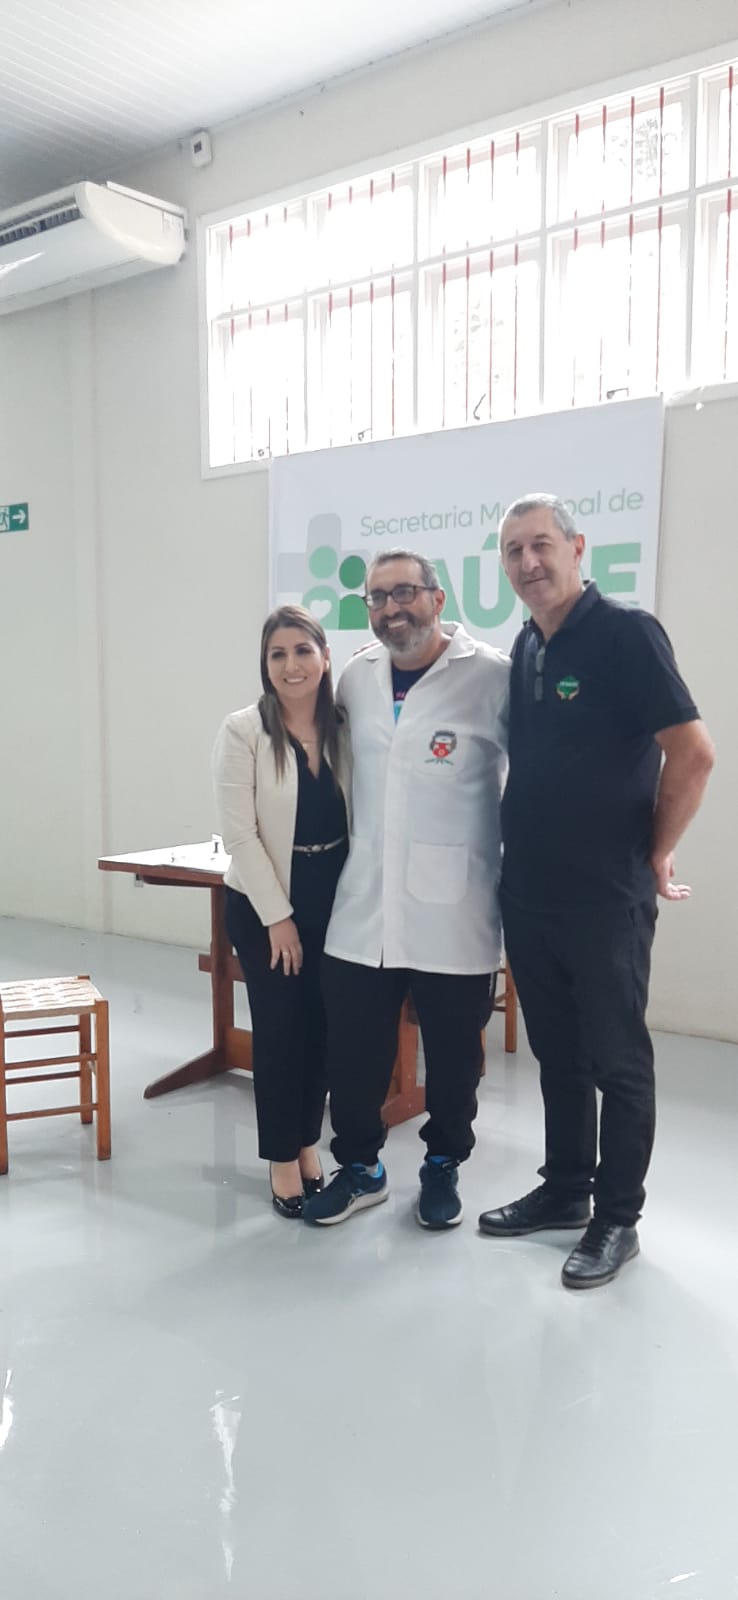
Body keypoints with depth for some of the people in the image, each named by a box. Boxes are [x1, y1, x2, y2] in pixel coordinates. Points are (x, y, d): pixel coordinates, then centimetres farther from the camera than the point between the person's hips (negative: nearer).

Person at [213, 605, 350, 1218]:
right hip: (263, 902, -3)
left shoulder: (344, 729, 1)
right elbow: (240, 833, -13)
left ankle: (308, 1145, 28)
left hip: (333, 899, 4)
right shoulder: (243, 731, -11)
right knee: (279, 1028, 4)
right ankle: (282, 1161, 19)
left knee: (321, 1026, 10)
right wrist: (278, 916, -14)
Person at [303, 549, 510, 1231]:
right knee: (353, 1046, 10)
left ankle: (443, 1167, 34)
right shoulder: (357, 677, 8)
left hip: (454, 914, -4)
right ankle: (359, 1166, 31)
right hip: (363, 910, 4)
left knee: (453, 1053, 11)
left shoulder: (493, 676, -9)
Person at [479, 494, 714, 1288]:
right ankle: (564, 1189, 33)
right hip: (526, 893, 7)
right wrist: (518, 856, 13)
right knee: (557, 1053, 18)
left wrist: (655, 856, -8)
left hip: (605, 897, -7)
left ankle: (616, 1219, 20)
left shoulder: (624, 633, -13)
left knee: (617, 1060, 7)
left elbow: (693, 752, -16)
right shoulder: (525, 648, 10)